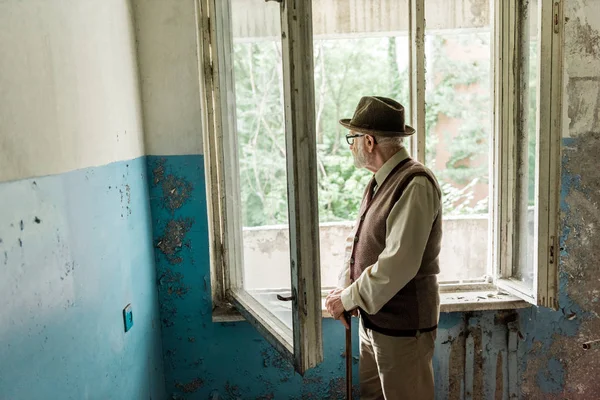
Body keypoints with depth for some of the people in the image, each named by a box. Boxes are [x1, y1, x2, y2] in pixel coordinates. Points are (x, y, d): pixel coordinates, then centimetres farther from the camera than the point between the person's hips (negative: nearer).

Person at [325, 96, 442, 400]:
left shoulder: (414, 184, -21)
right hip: (373, 319, 9)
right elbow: (356, 240, 14)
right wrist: (345, 286, -2)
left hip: (402, 327, -8)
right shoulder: (379, 182, 10)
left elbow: (397, 264, -27)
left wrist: (349, 298, -18)